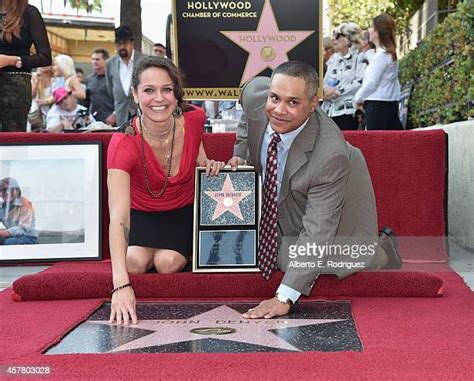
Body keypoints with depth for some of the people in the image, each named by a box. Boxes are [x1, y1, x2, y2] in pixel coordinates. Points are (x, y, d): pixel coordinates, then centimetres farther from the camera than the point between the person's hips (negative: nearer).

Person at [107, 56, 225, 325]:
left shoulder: (194, 119, -21)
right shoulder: (124, 144, -31)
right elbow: (118, 218, -41)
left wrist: (208, 164, -16)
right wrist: (121, 284, -53)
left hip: (184, 212, 1)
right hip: (142, 214, -1)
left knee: (168, 262, -25)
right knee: (136, 263, -27)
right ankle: (145, 251, 8)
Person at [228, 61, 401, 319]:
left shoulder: (331, 153, -44)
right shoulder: (255, 92, -31)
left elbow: (317, 232, -42)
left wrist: (284, 297, -46)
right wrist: (240, 157, -13)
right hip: (274, 194, 5)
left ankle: (379, 251, 24)